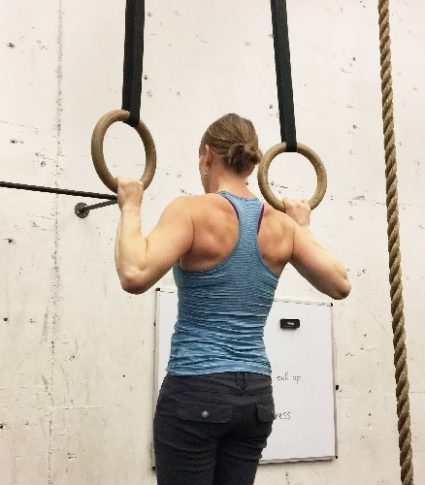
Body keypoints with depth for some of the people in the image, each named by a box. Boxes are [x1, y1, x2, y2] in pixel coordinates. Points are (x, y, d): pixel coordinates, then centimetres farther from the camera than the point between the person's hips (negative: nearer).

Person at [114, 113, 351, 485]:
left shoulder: (193, 210, -12)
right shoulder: (281, 224, 4)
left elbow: (135, 275, -25)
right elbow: (340, 285, 10)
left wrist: (131, 208, -11)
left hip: (196, 391, -5)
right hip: (255, 394, 6)